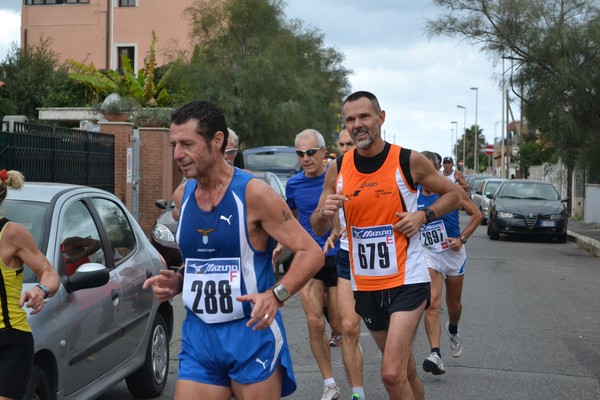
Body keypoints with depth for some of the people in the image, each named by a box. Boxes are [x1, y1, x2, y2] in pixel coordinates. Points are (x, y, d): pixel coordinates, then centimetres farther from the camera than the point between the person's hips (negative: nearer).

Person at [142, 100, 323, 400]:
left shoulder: (253, 193, -12)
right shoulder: (182, 196, 7)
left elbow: (311, 253, -13)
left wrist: (276, 295, -28)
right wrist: (176, 281, 3)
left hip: (252, 333, -5)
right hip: (198, 337, 5)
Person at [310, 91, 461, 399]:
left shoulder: (408, 161, -8)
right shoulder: (338, 169, 1)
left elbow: (452, 194, 6)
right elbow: (318, 229, 7)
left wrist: (423, 216, -12)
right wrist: (324, 213, -17)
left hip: (407, 281, -4)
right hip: (365, 285, 5)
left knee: (392, 373, -17)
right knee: (404, 368, 18)